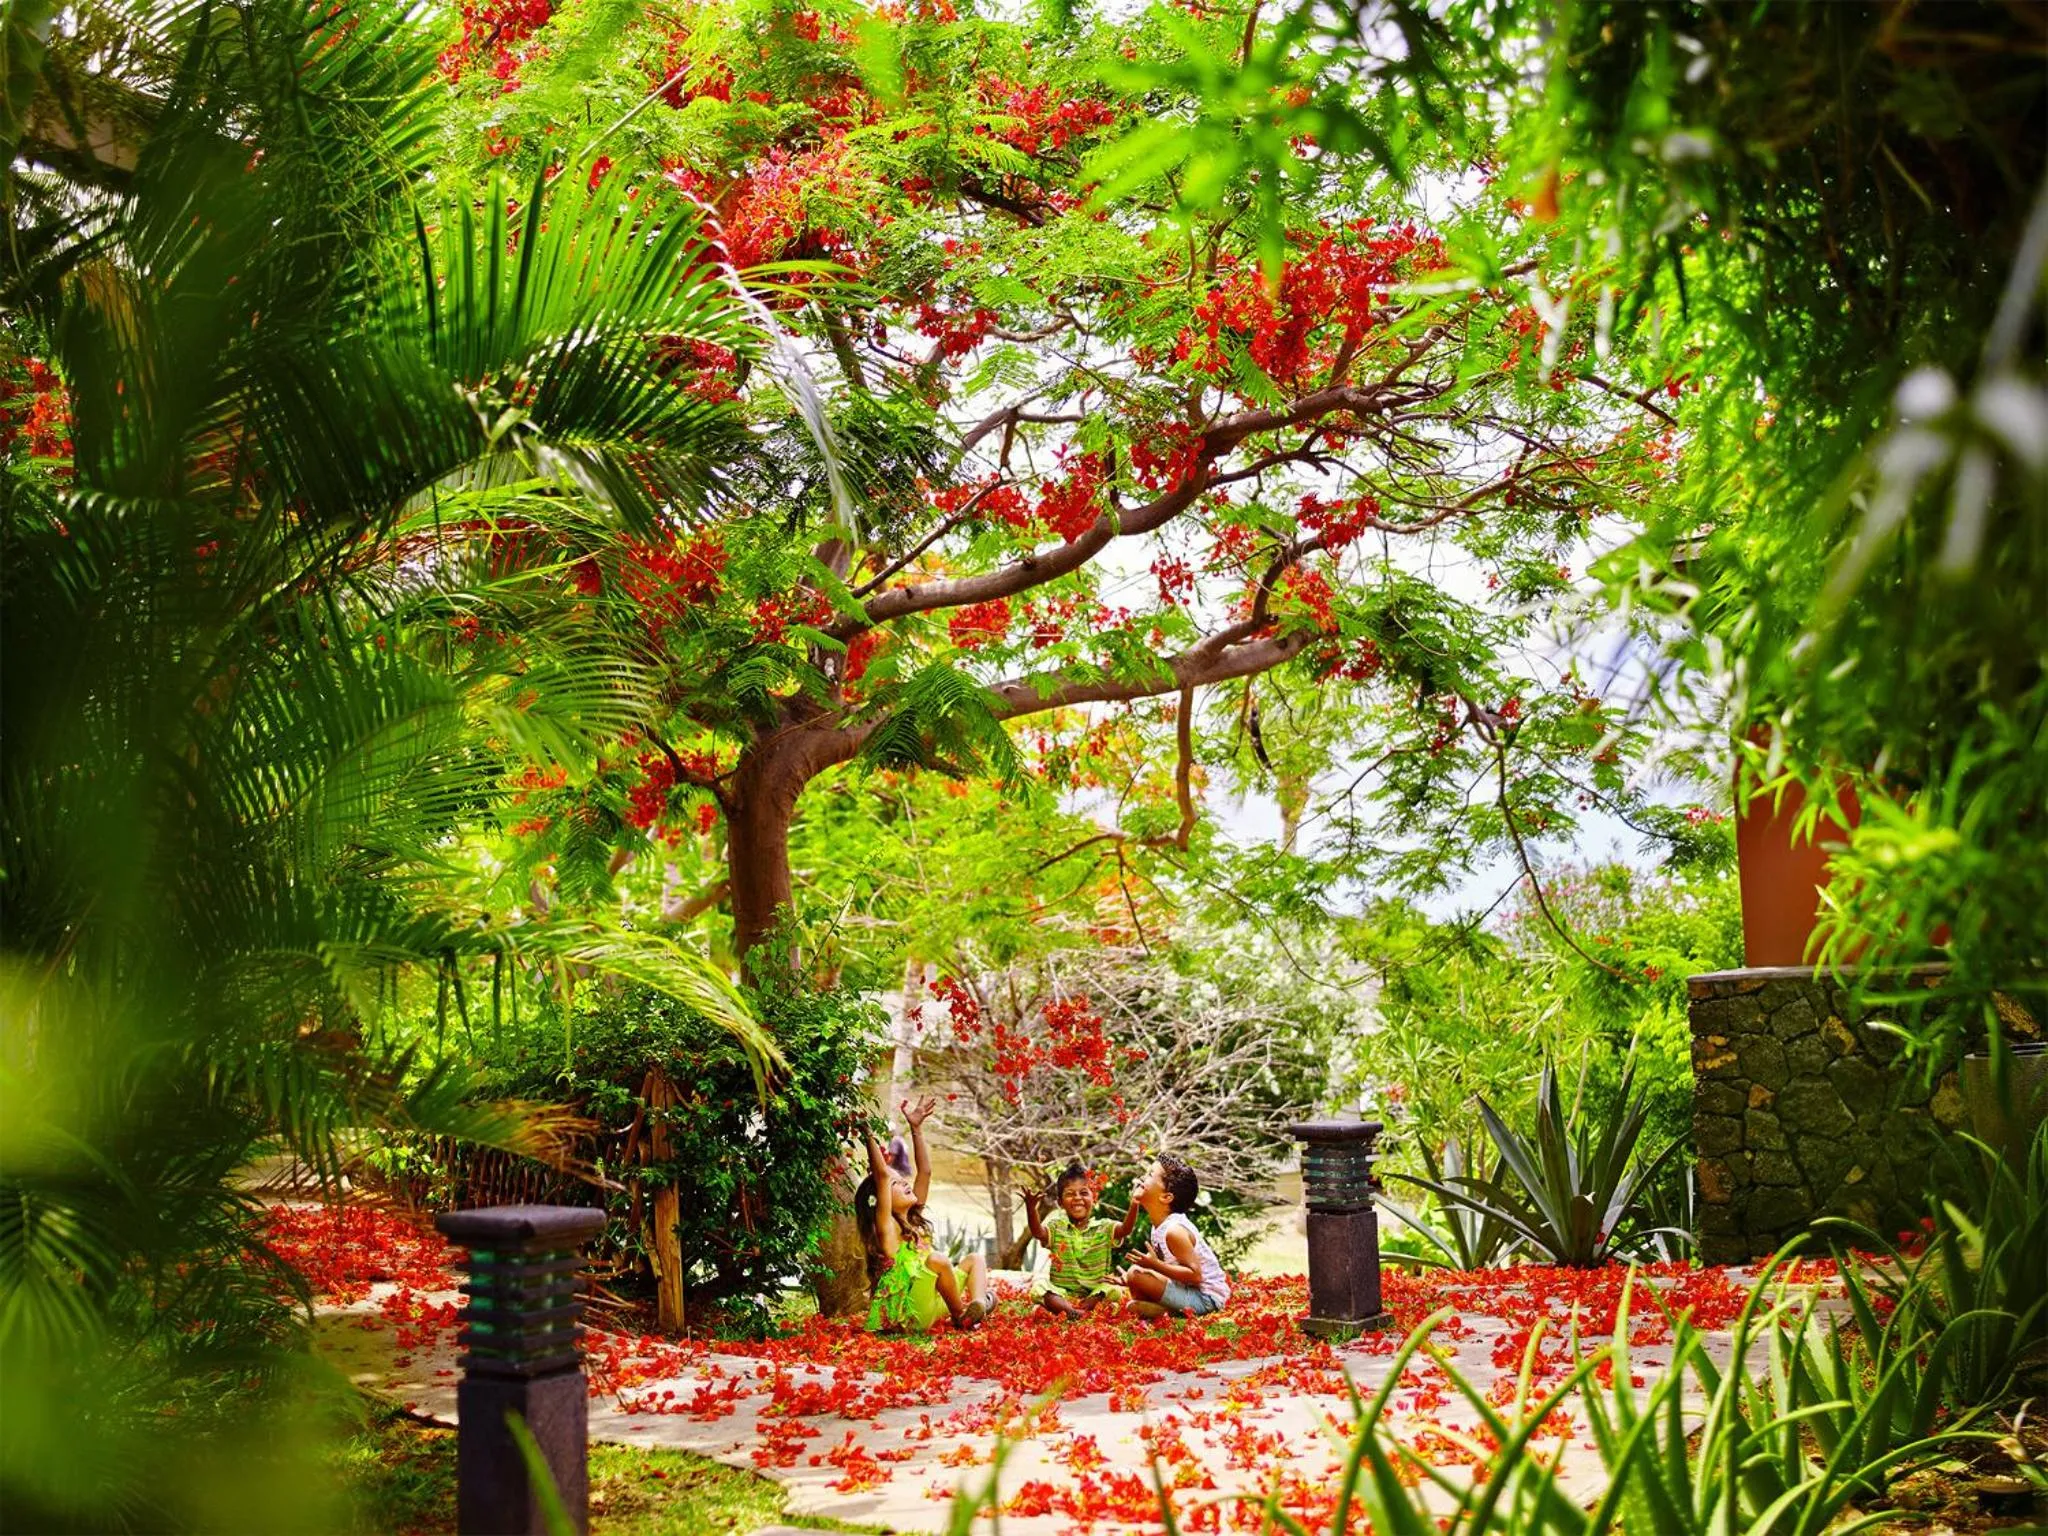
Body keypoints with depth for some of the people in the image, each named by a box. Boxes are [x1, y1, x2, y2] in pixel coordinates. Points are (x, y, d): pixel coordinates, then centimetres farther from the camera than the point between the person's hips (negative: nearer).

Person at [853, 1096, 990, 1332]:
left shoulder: (913, 1220, 15)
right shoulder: (887, 1227, -7)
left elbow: (925, 1171, 14)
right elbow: (881, 1175, -19)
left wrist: (916, 1129, 10)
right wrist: (869, 1136, -20)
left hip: (928, 1308, 9)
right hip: (903, 1316, -9)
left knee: (974, 1260, 14)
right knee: (938, 1260, -31)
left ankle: (978, 1303, -17)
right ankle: (961, 1318, -14)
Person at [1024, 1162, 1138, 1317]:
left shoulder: (1103, 1228, 5)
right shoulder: (1057, 1228, 5)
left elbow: (1125, 1229, -13)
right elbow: (1038, 1232, -16)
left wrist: (1134, 1206, -33)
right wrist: (1031, 1209, -35)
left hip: (1095, 1293, 0)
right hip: (1062, 1294, 0)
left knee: (1114, 1291, -29)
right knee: (1039, 1289, -30)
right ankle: (1069, 1310, -51)